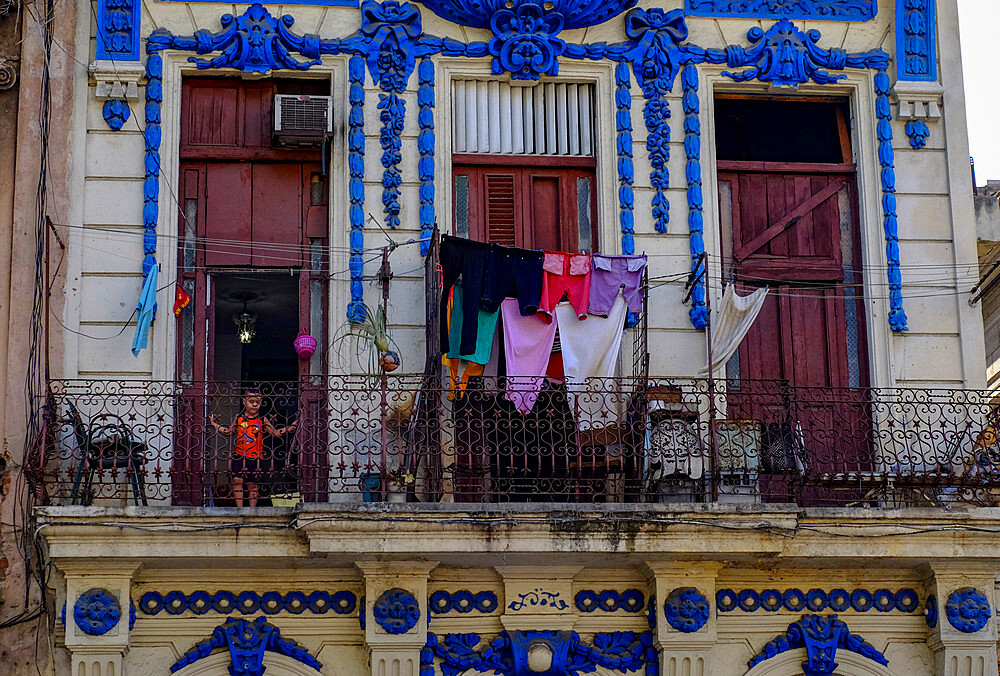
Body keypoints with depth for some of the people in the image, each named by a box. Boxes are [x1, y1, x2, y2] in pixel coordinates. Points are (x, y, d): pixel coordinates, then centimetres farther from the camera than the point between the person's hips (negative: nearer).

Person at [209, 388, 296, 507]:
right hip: (239, 456, 1)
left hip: (254, 457, -1)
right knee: (237, 480, -7)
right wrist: (215, 424, 14)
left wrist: (291, 427, 3)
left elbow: (276, 432, 10)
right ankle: (239, 508, -1)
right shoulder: (239, 419, 5)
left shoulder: (262, 421, 2)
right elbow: (228, 431, 18)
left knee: (252, 484, 4)